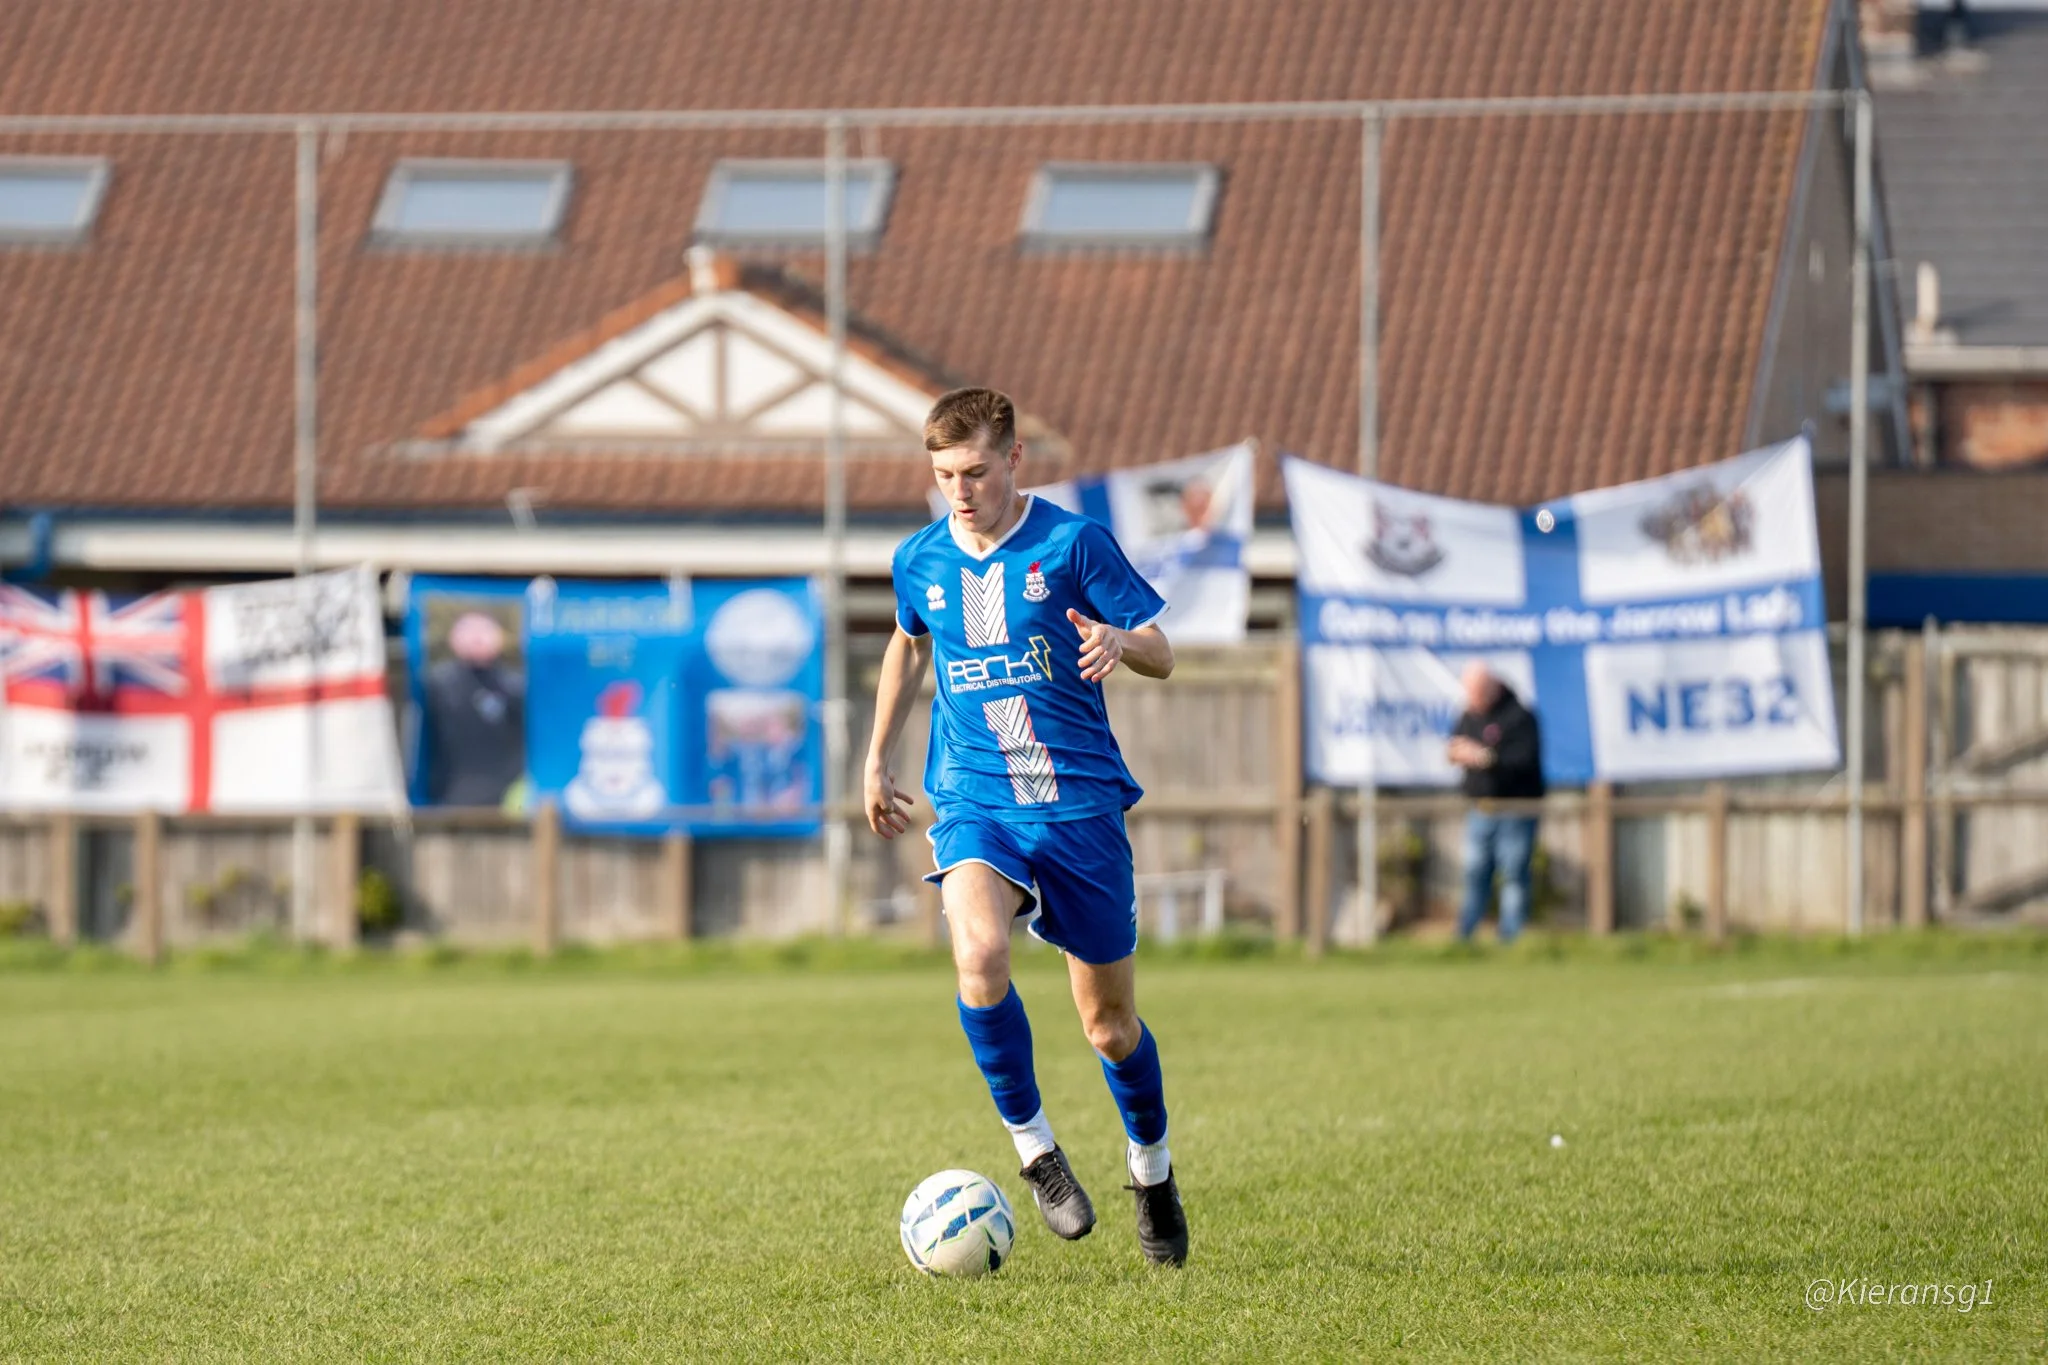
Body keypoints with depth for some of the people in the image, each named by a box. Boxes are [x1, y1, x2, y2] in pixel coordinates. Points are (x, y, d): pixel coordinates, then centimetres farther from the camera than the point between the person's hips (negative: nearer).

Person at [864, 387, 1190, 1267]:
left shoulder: (1073, 543, -6)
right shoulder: (919, 561, 5)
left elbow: (1162, 656, -3)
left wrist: (1120, 640, -26)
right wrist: (878, 757, 27)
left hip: (1080, 799, -1)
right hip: (973, 802, 1)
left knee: (1110, 1022, 6)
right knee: (979, 953, -29)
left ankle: (1152, 1169, 33)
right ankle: (1033, 1149, -13)